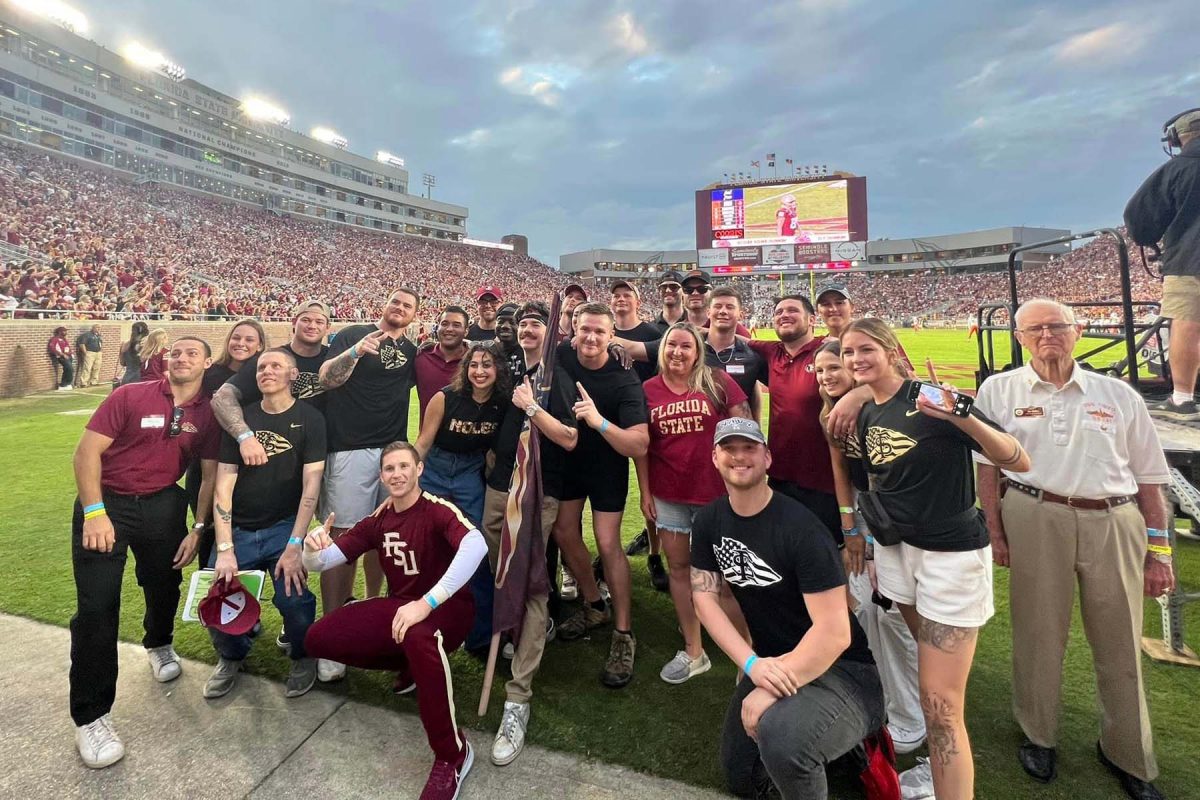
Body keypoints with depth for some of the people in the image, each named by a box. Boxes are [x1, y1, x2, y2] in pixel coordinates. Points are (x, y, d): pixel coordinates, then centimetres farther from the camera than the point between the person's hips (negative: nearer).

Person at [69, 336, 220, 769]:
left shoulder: (208, 414, -4)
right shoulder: (130, 396, -13)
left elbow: (210, 474, 1)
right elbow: (87, 449, -13)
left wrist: (198, 529, -3)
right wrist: (94, 513, -19)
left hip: (162, 505, 3)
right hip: (106, 503, -3)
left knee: (164, 586, 18)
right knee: (97, 606, -5)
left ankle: (159, 644, 53)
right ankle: (90, 716, 10)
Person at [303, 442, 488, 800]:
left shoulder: (438, 509, -20)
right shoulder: (378, 520, 0)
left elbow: (476, 544, -41)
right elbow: (319, 563, 3)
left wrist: (426, 603, -45)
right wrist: (313, 548, -23)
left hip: (447, 608, -7)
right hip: (399, 606, 7)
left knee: (418, 637, -40)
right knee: (319, 639, -5)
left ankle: (453, 755, -20)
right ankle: (412, 666, 16)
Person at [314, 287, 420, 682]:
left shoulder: (412, 351, 16)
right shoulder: (352, 334, 3)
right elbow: (326, 379, -8)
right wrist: (355, 351, -24)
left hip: (394, 451, 4)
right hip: (351, 450, -4)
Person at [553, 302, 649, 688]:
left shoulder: (625, 380, -27)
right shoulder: (559, 358, -15)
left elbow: (639, 446, -35)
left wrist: (599, 421, -48)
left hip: (607, 466, -5)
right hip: (566, 459, 5)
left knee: (608, 544, -10)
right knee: (564, 533, 10)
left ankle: (623, 635, 5)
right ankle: (594, 605, 32)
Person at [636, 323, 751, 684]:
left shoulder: (717, 382, -6)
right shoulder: (648, 390, 1)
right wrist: (644, 492, 3)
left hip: (715, 490, -2)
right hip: (668, 494, 3)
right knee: (679, 566, 10)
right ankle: (693, 651, 25)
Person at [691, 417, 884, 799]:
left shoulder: (800, 528, -25)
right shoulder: (708, 521, -5)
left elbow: (835, 633, -27)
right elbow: (704, 597, -8)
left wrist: (771, 693, -26)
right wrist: (753, 665, -22)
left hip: (840, 669, -6)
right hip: (769, 663, 7)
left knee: (778, 734, -37)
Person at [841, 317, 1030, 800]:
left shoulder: (929, 398, -15)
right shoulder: (866, 415, 5)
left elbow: (1019, 462, -17)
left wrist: (962, 417, -32)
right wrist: (873, 541, 14)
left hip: (951, 554, -6)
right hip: (896, 550, 6)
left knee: (940, 705, -4)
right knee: (925, 676, 21)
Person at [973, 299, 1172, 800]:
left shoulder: (1118, 395, 8)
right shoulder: (999, 390, 3)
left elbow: (1149, 478, 10)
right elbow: (986, 466, 2)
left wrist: (1158, 551, 7)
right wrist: (995, 532, -4)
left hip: (1116, 523, 2)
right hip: (1035, 520, -2)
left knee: (1121, 642, 12)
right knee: (1038, 633, 8)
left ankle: (1127, 754, 34)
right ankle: (1038, 736, 29)